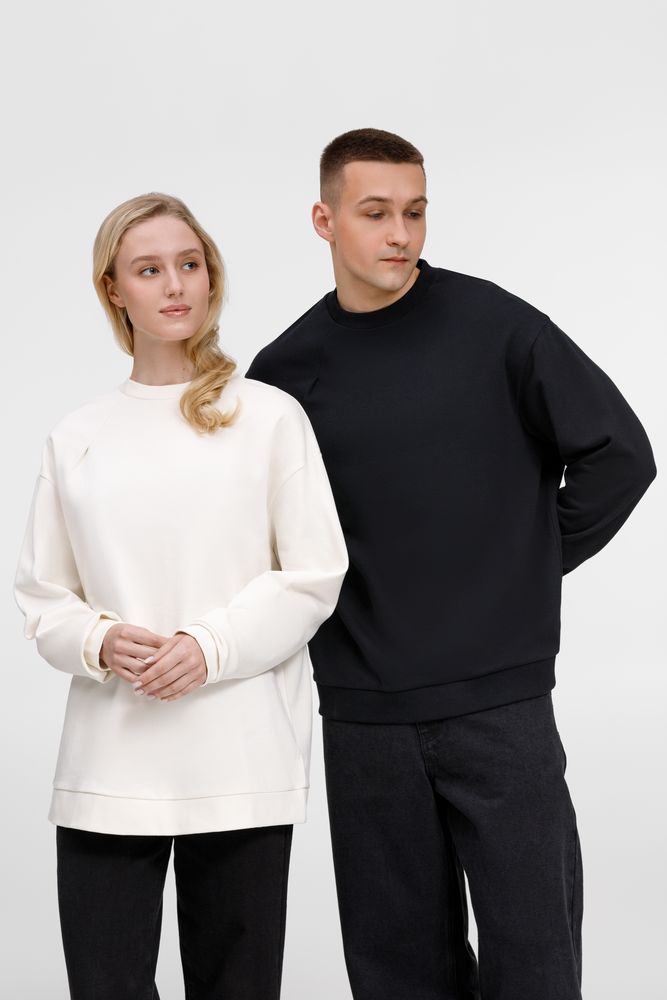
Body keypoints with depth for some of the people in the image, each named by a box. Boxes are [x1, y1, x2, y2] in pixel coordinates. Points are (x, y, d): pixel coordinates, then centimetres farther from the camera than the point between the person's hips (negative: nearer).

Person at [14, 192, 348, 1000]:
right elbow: (41, 594, 11)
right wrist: (99, 642, -10)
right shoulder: (76, 439, 10)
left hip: (239, 761, -1)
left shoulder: (270, 417, 2)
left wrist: (211, 646, -13)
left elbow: (313, 576, 0)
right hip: (107, 767, 2)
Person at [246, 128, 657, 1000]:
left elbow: (618, 454, -2)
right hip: (364, 713, 2)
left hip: (501, 699, -2)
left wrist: (532, 563, 0)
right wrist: (320, 592, 3)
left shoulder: (495, 325, -4)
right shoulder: (288, 370, 3)